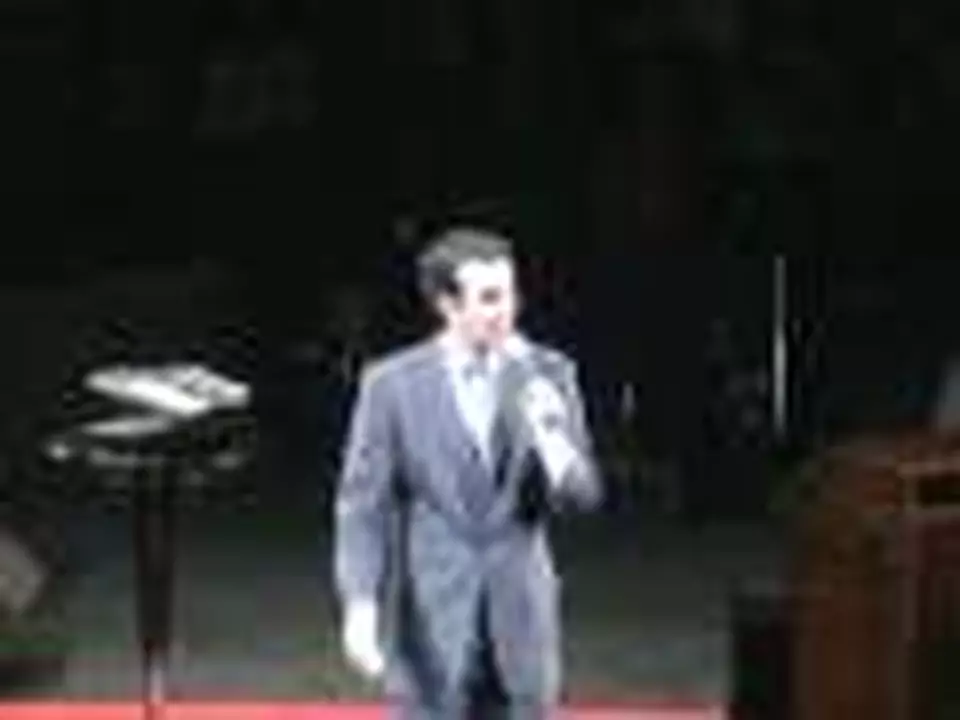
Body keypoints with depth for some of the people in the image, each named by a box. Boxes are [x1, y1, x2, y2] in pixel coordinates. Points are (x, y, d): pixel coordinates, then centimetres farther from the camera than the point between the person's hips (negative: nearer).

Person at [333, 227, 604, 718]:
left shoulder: (548, 374, 2)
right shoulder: (392, 384, -5)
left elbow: (582, 496, 2)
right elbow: (363, 506, -4)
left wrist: (549, 433, -19)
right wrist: (361, 606, -15)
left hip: (520, 621, 2)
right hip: (431, 625, -2)